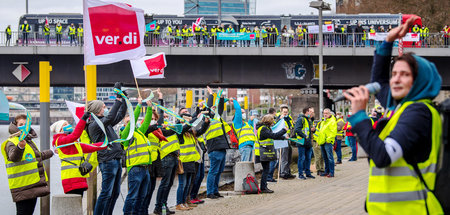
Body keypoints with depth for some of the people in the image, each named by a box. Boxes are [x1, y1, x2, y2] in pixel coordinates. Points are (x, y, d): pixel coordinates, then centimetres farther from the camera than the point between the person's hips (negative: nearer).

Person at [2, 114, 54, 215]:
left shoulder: (29, 141, 20)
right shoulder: (11, 143, -10)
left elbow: (37, 157, 38)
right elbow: (14, 157, -32)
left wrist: (50, 153, 53)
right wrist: (20, 147, -53)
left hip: (34, 186, 9)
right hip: (23, 188, -9)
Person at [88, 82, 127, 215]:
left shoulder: (105, 123, 16)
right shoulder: (94, 125, -11)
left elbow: (120, 115, 26)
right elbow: (110, 117, -25)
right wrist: (118, 99, -24)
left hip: (116, 160, 10)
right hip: (107, 161, -10)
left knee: (115, 192, 13)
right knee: (106, 193, -10)